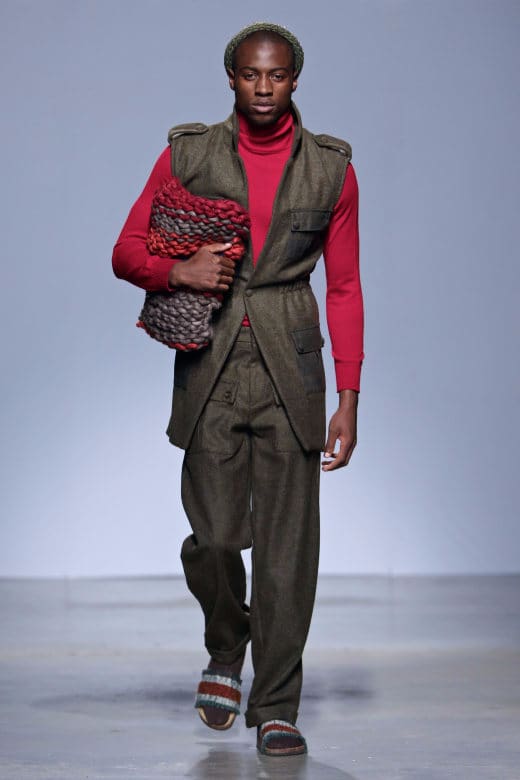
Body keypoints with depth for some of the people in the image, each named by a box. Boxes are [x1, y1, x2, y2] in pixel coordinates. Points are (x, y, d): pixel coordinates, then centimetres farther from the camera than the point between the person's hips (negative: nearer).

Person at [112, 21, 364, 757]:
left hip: (290, 369, 0)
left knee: (287, 544, -2)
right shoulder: (187, 155, 4)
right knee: (215, 536, -4)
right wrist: (177, 271, -15)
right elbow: (126, 253, 8)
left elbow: (344, 288, 7)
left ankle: (275, 708, 7)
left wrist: (349, 400, 2)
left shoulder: (331, 168, 5)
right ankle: (225, 651, 27)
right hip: (210, 370, 0)